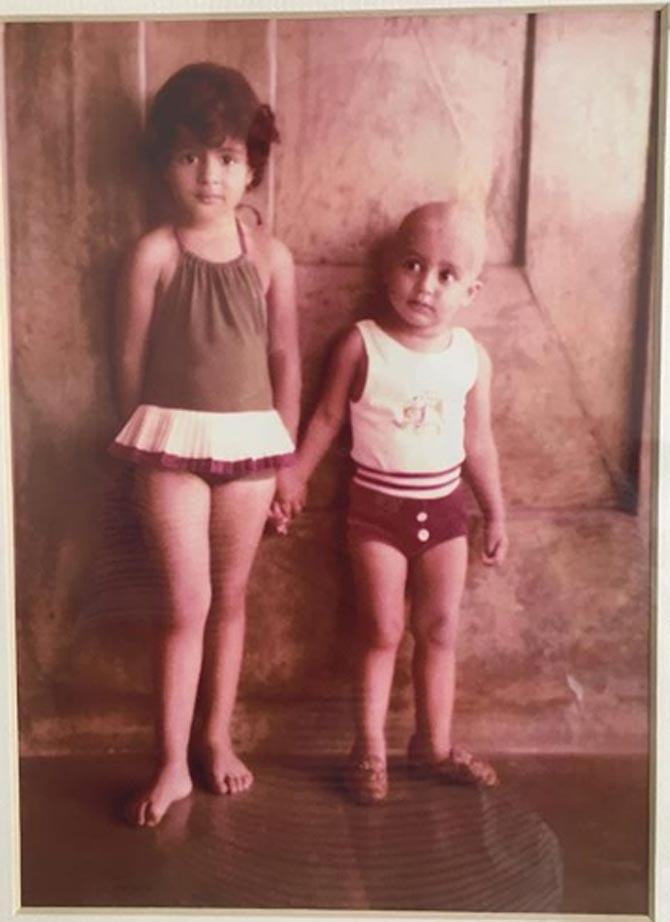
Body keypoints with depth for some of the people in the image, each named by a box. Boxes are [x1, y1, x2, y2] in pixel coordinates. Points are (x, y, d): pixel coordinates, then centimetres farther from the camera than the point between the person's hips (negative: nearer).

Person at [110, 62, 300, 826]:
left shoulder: (270, 257, 2)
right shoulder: (153, 254, -5)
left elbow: (285, 359, 5)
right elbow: (130, 359, -1)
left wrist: (288, 456, 5)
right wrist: (143, 446, 2)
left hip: (250, 443, 3)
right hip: (173, 442, -2)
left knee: (230, 598, 13)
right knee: (185, 605, 0)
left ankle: (216, 737, 31)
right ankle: (172, 764, 16)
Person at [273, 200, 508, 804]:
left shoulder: (472, 357, -2)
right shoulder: (362, 345, -12)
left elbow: (479, 443, 7)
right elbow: (328, 418, -1)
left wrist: (496, 514, 11)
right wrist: (295, 476, 3)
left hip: (443, 509, 3)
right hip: (378, 508, -3)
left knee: (440, 629, 11)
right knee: (382, 631, 4)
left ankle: (435, 743, 28)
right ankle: (370, 749, 20)